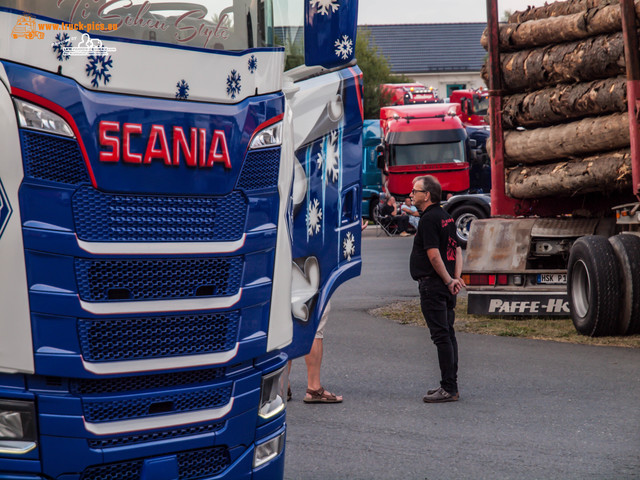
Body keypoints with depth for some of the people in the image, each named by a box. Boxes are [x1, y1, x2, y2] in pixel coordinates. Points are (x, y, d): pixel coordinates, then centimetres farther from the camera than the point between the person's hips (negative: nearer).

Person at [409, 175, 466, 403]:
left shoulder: (429, 219, -14)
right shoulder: (446, 217, 15)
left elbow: (433, 255, -19)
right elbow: (457, 250, 15)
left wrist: (449, 281, -11)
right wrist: (456, 278, 6)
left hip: (432, 284, -10)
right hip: (446, 286, 10)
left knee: (441, 336, -8)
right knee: (448, 334, 12)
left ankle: (449, 389, -8)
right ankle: (450, 385, 18)